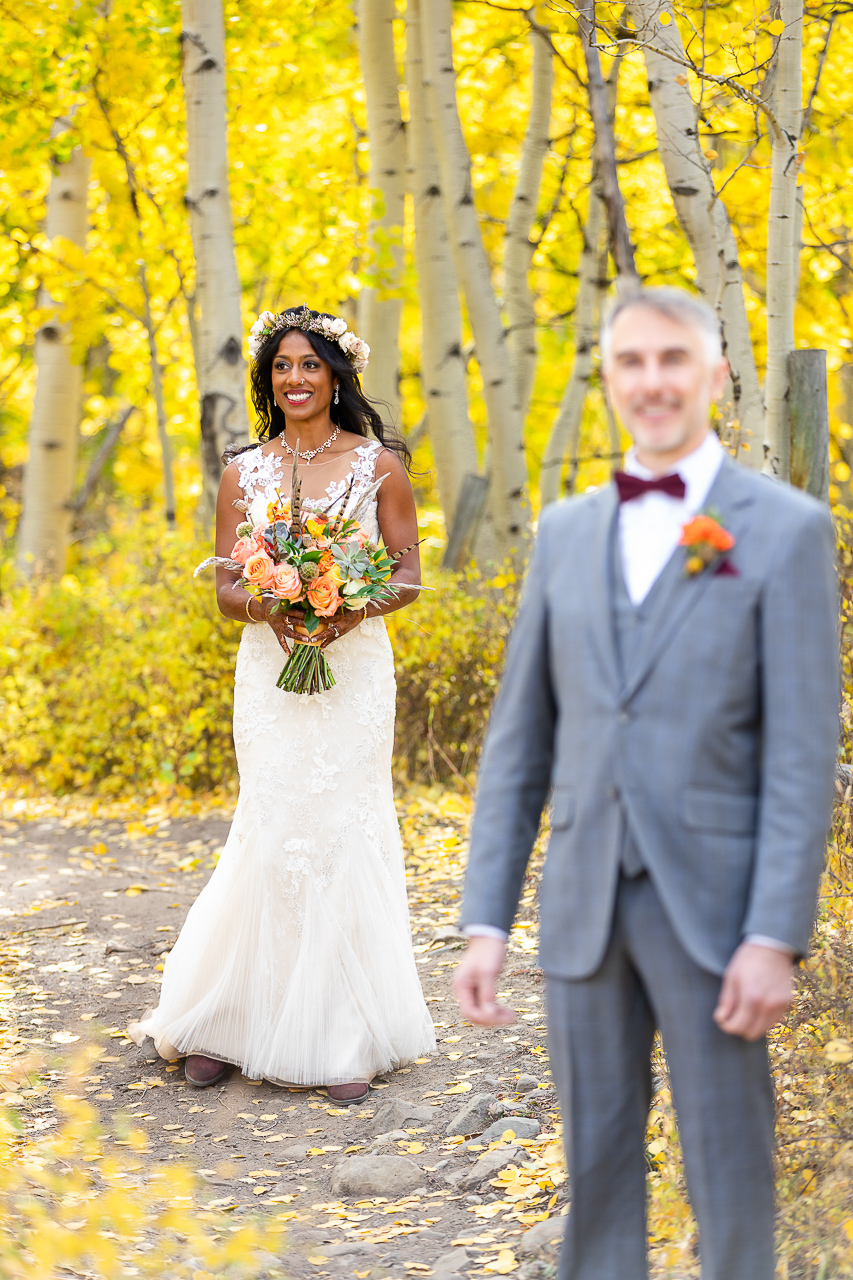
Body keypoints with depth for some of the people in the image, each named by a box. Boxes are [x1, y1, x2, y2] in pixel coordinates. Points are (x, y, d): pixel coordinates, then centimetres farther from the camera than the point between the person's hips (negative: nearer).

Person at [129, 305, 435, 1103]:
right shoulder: (243, 474, 8)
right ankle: (226, 1024, 13)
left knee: (345, 835, -2)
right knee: (273, 839, -1)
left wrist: (354, 607, -17)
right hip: (270, 672, 1)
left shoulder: (378, 463, 4)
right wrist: (268, 607, -16)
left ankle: (346, 1038, 7)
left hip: (354, 669, -1)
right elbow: (226, 588, 7)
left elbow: (408, 576, 3)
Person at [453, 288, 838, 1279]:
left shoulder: (786, 530, -4)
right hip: (585, 903, 4)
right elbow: (520, 739, 10)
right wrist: (485, 921, 4)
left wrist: (775, 938, -15)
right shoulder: (565, 533, 10)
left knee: (729, 1179, 3)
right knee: (596, 1167, 11)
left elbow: (803, 752, -9)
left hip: (711, 905, -4)